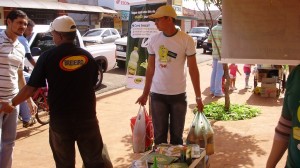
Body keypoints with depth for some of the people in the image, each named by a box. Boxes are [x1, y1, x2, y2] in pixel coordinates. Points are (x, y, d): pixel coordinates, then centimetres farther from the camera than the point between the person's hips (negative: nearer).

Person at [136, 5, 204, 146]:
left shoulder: (186, 40, -7)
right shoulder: (153, 40, 2)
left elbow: (193, 69, -4)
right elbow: (150, 68, 9)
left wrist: (198, 97, -5)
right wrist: (145, 94, 10)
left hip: (179, 94, -2)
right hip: (157, 94, 2)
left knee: (177, 135, 12)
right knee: (159, 135, 10)